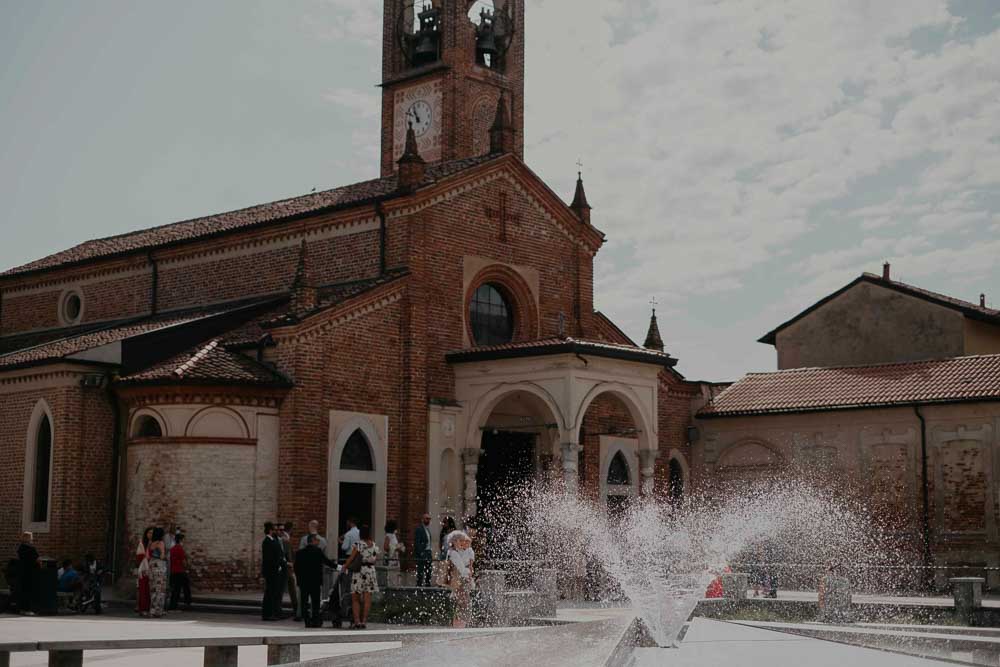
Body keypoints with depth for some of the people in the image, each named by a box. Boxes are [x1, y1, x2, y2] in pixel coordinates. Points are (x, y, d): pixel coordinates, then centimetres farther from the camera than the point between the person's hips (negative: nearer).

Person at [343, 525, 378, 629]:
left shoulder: (358, 544, -7)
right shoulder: (375, 545, 7)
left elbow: (351, 558, -3)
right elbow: (375, 559, 9)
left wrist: (345, 566, 12)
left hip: (359, 571, -4)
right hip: (371, 571, 4)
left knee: (355, 599, 3)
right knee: (367, 599, 4)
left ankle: (357, 621, -6)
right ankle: (364, 621, 3)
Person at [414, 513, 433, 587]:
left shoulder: (428, 529, 17)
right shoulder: (419, 529, -10)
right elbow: (417, 542, -15)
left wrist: (431, 553, 15)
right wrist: (421, 553, -20)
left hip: (428, 552, 9)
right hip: (421, 553, -9)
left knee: (428, 571, 9)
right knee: (420, 572, -7)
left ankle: (428, 584, 14)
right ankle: (419, 585, -4)